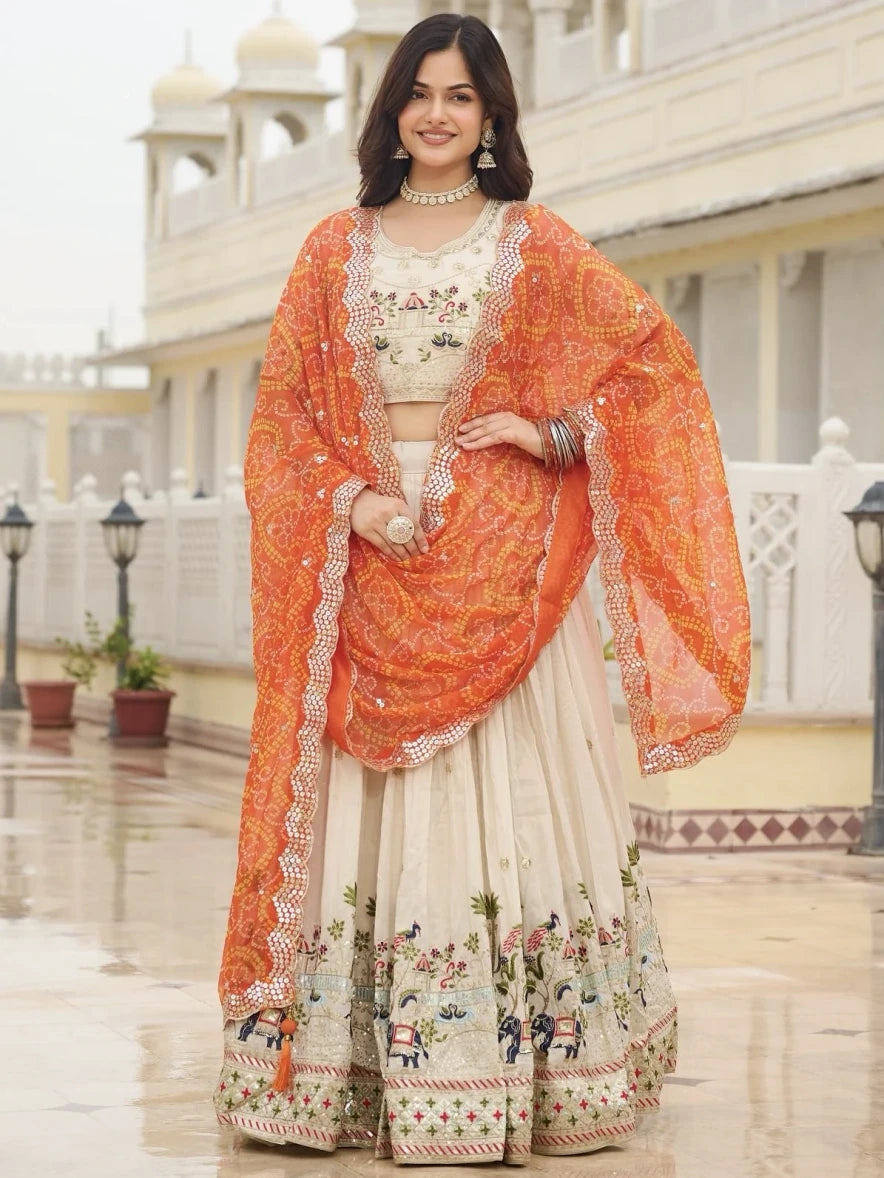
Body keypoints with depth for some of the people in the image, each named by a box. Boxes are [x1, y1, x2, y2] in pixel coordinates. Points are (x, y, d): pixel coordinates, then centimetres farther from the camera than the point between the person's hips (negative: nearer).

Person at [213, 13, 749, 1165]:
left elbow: (656, 362, 6)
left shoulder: (536, 247, 7)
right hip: (366, 552, 2)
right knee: (365, 811, -1)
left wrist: (553, 432, -7)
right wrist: (348, 500, -8)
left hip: (499, 560, -1)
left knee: (508, 798, -5)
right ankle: (344, 1068, 3)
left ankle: (522, 1069, 0)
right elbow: (283, 408, 9)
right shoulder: (336, 249, 12)